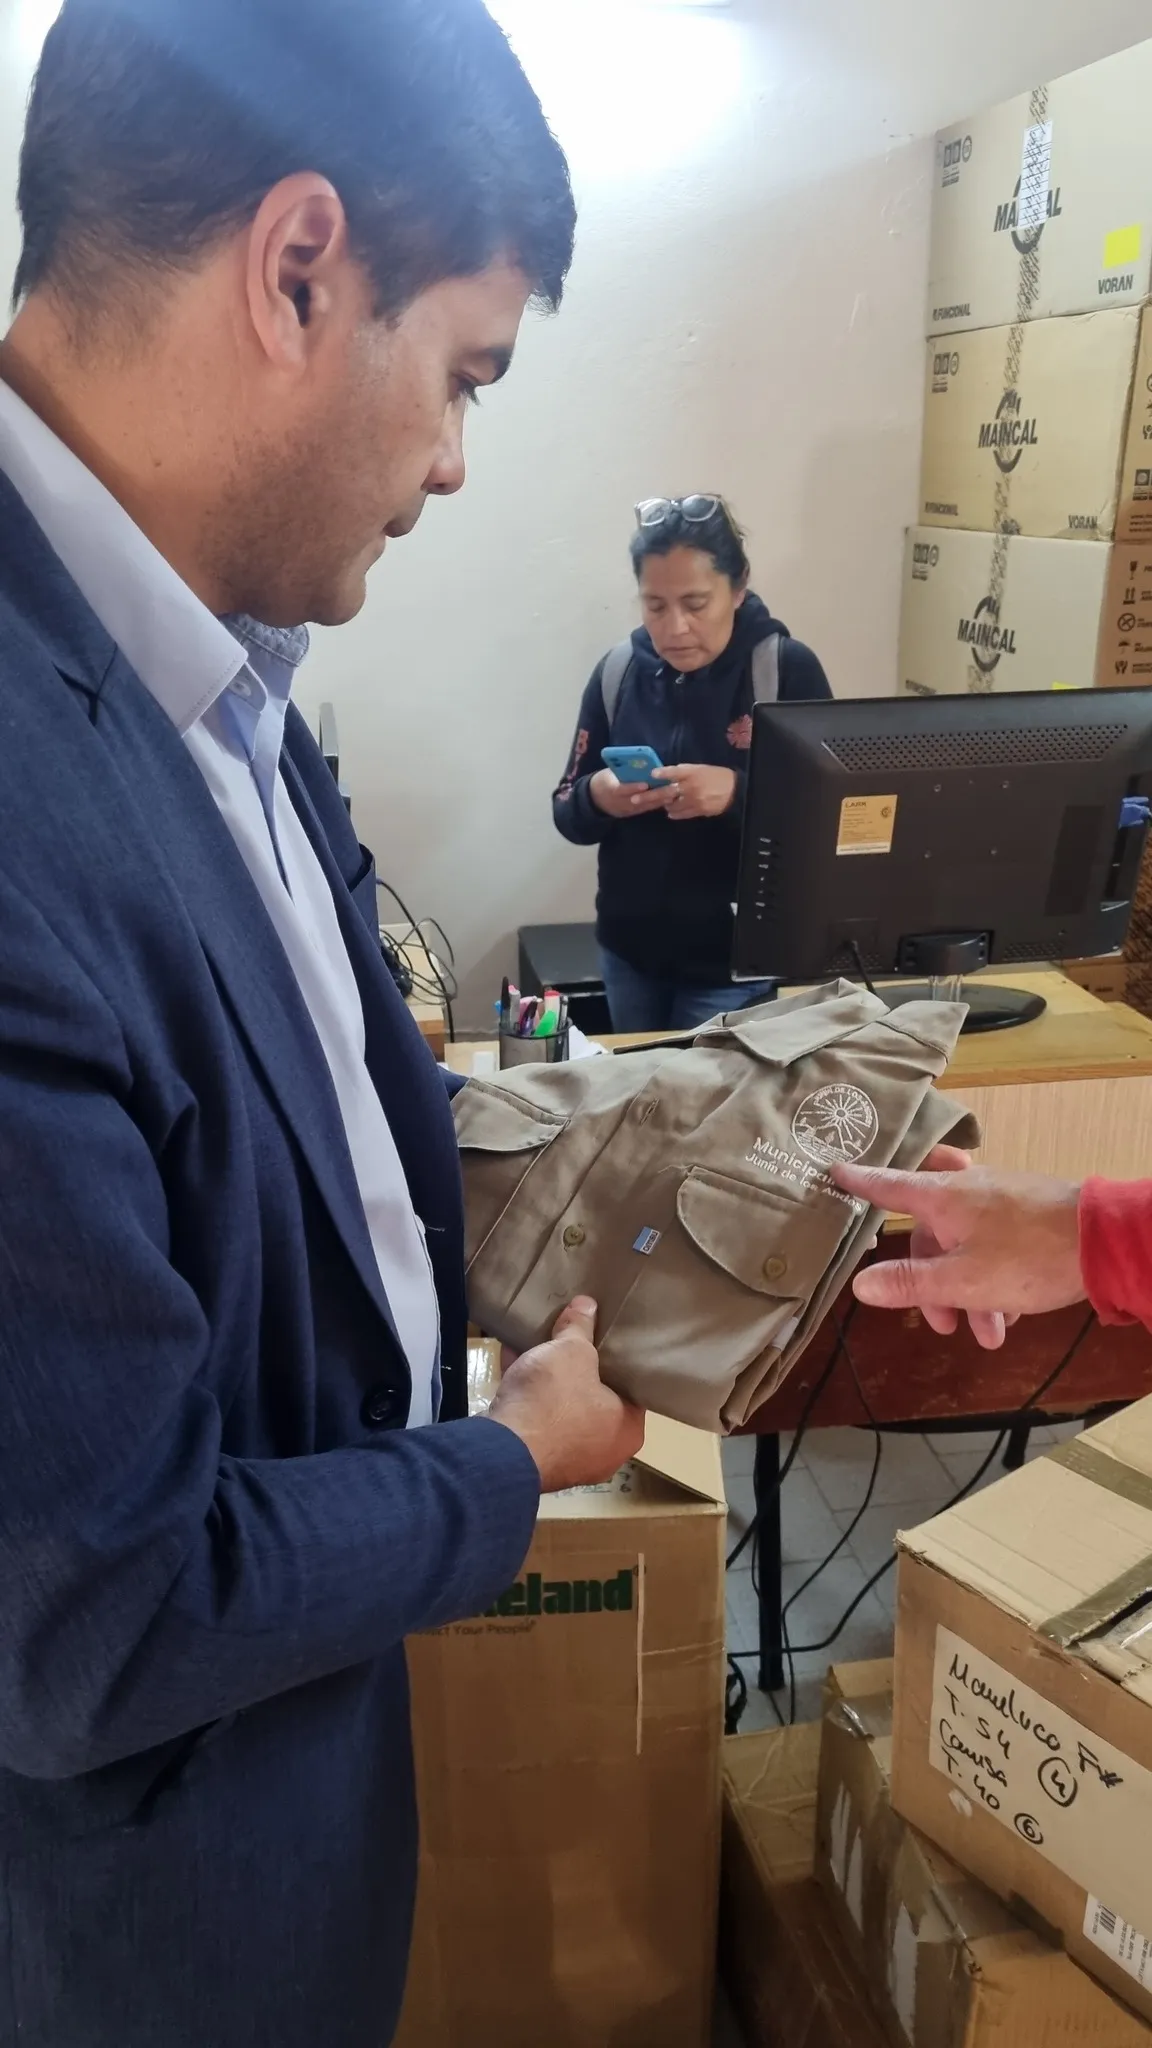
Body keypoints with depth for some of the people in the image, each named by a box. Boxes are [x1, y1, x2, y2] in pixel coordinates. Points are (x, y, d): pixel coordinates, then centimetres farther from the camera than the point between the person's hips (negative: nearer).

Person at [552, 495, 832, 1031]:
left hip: (735, 964, -4)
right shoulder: (618, 672, -1)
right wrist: (596, 797, -18)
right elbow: (569, 816, 4)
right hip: (629, 951, 4)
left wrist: (736, 794, -28)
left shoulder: (788, 669, -11)